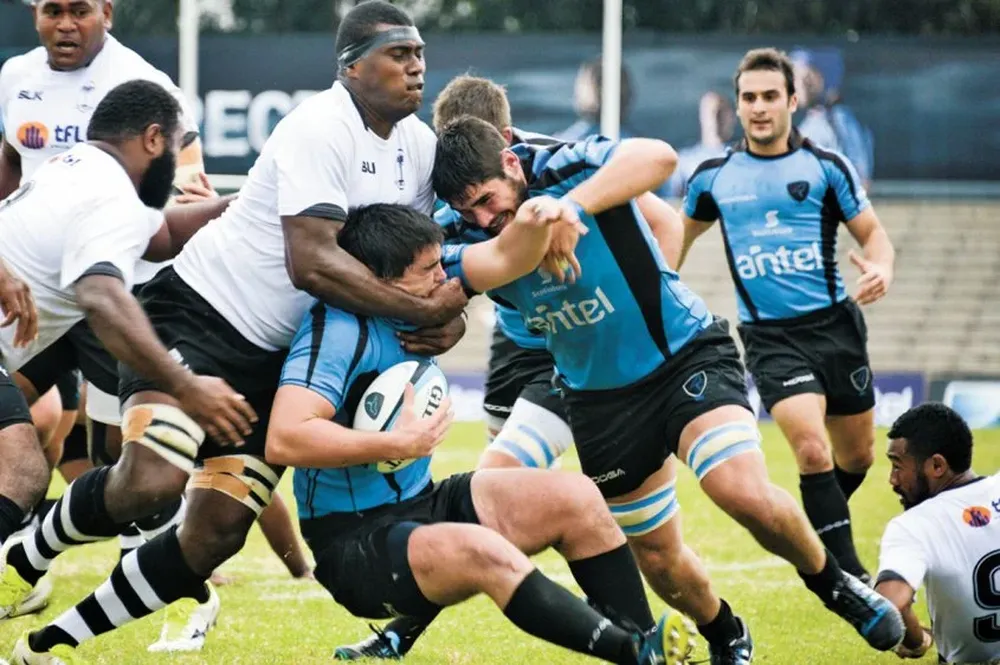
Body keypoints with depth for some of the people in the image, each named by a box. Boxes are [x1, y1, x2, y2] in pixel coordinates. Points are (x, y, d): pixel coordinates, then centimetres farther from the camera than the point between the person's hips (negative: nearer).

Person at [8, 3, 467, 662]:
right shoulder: (320, 129, -20)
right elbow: (312, 262, -30)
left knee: (217, 533, -1)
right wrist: (425, 309, -28)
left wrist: (450, 314, -7)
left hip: (271, 359, 8)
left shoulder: (420, 145, 6)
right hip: (198, 310, -8)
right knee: (152, 478, -31)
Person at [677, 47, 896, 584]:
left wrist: (881, 268, -19)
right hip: (769, 337, -1)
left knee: (857, 455, 12)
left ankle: (818, 532, 42)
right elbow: (682, 234, 23)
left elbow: (873, 233, 3)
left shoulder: (825, 167, 0)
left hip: (834, 325, 1)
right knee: (812, 449, -21)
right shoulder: (713, 177, 5)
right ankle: (851, 577, -16)